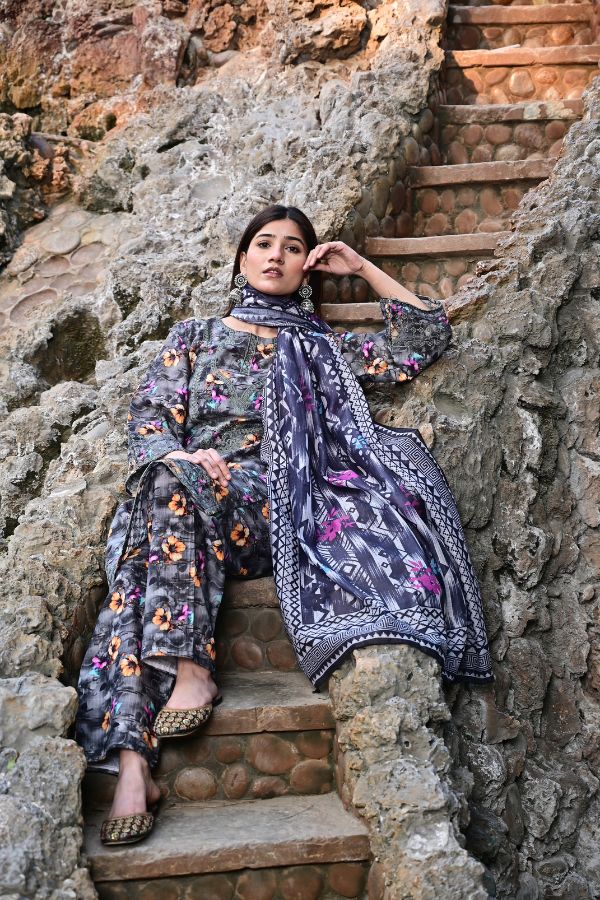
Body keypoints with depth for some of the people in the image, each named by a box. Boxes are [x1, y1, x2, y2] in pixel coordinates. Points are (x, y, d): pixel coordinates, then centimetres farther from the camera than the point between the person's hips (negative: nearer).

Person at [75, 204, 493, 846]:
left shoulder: (322, 348, 25)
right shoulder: (194, 336, 26)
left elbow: (428, 337, 23)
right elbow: (149, 416, 12)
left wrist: (360, 267, 24)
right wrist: (183, 455, -11)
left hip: (275, 510, -1)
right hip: (189, 491, 1)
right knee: (166, 477, -37)